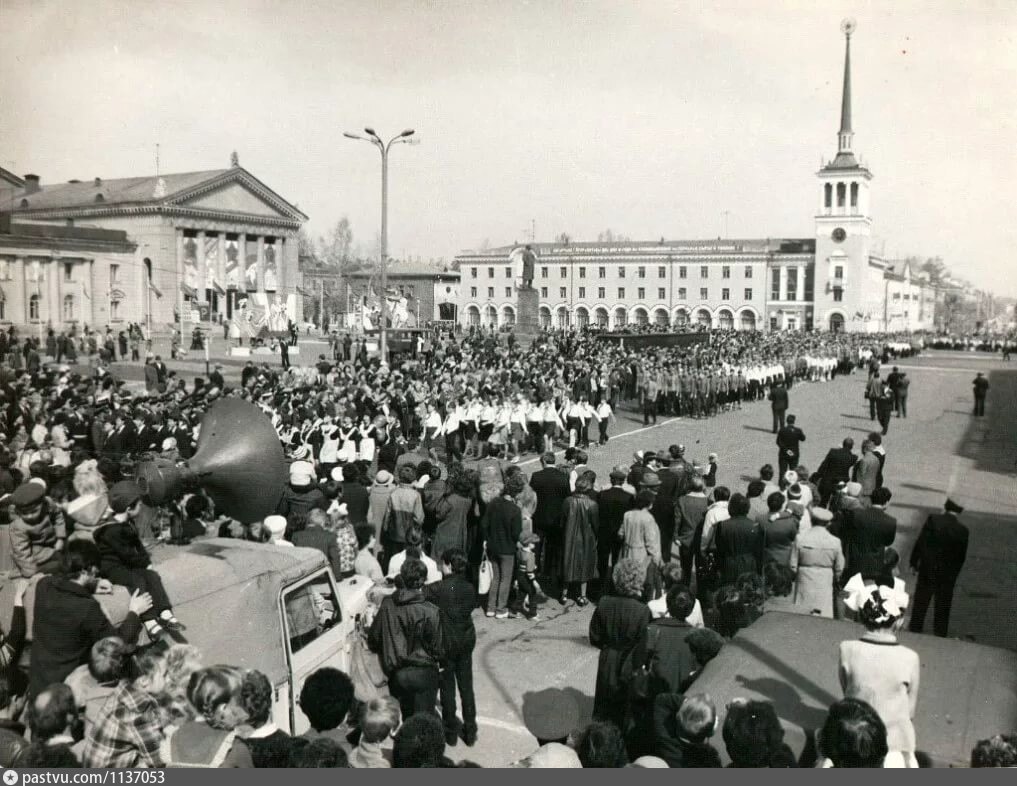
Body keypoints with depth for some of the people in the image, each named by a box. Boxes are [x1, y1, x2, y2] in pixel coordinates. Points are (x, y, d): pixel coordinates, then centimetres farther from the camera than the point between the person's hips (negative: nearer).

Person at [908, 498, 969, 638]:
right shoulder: (962, 530, -10)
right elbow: (961, 556, -4)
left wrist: (913, 562, -2)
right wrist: (954, 572, 9)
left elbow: (920, 542, -12)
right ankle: (940, 633, 21)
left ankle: (915, 629, 21)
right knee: (943, 606, 14)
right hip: (948, 574, 0)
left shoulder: (933, 519, -13)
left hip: (927, 569, 0)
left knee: (921, 601, 13)